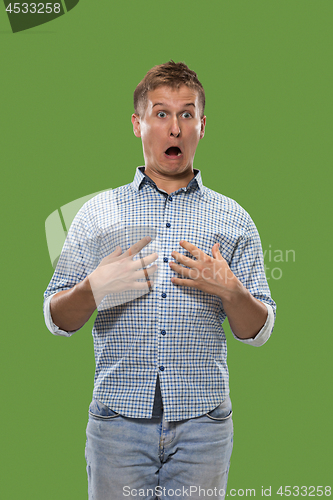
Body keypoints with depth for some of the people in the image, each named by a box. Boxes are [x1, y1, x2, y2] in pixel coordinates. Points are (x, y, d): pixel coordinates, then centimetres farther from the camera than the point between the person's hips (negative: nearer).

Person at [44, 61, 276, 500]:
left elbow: (258, 332, 7)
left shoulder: (233, 219, 7)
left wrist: (230, 290, -13)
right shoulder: (97, 213, 6)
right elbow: (56, 319, 6)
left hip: (202, 424, 1)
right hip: (119, 419, 0)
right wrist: (94, 290, -14)